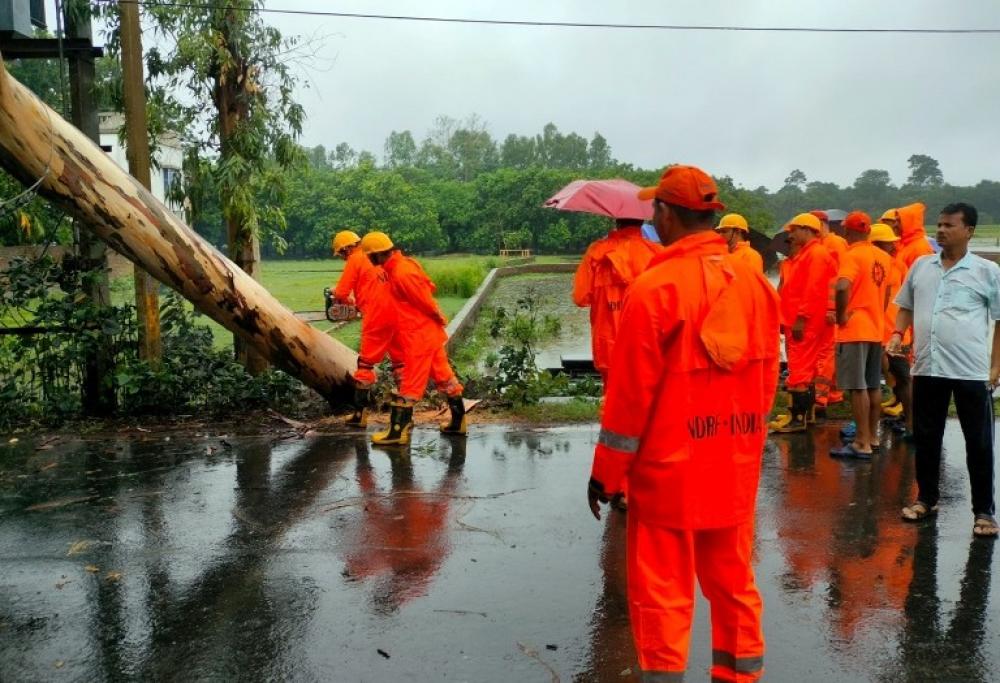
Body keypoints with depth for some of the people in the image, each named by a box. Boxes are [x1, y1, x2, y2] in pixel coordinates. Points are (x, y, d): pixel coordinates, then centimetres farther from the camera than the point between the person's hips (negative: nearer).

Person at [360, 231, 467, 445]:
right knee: (443, 374, 15)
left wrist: (439, 318, -6)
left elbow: (426, 300, -20)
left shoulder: (401, 274, -22)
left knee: (410, 383, -2)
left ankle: (398, 431, 7)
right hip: (430, 331, 10)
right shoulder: (405, 263, 7)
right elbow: (430, 287, 12)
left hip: (418, 335, -10)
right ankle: (458, 421, 24)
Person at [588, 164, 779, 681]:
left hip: (668, 470, -6)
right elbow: (767, 380, 8)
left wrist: (606, 473, -4)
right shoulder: (755, 283, 1)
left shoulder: (654, 287, -16)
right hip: (736, 468, 6)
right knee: (734, 584, 19)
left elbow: (630, 393, -14)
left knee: (662, 594, 7)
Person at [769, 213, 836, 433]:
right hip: (800, 322, 11)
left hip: (805, 324, -11)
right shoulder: (805, 254, 19)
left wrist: (801, 318, -23)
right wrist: (789, 319, 19)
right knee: (806, 369, 14)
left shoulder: (816, 254, -13)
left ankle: (798, 418, -6)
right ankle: (803, 413, 21)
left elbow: (813, 290, -22)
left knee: (799, 370, -9)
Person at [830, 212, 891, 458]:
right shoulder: (883, 257, 10)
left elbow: (842, 288, -29)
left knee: (858, 387, -5)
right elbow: (886, 290, 19)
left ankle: (862, 443, -3)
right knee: (873, 385, 14)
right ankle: (873, 436, 24)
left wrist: (841, 315, -16)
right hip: (876, 328, 8)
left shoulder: (852, 255, -13)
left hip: (855, 329, -8)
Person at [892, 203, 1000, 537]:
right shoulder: (921, 266, 8)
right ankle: (926, 498, 29)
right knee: (925, 438, 13)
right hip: (927, 368, 3)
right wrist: (897, 333, -1)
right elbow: (906, 306, 18)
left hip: (972, 371, -3)